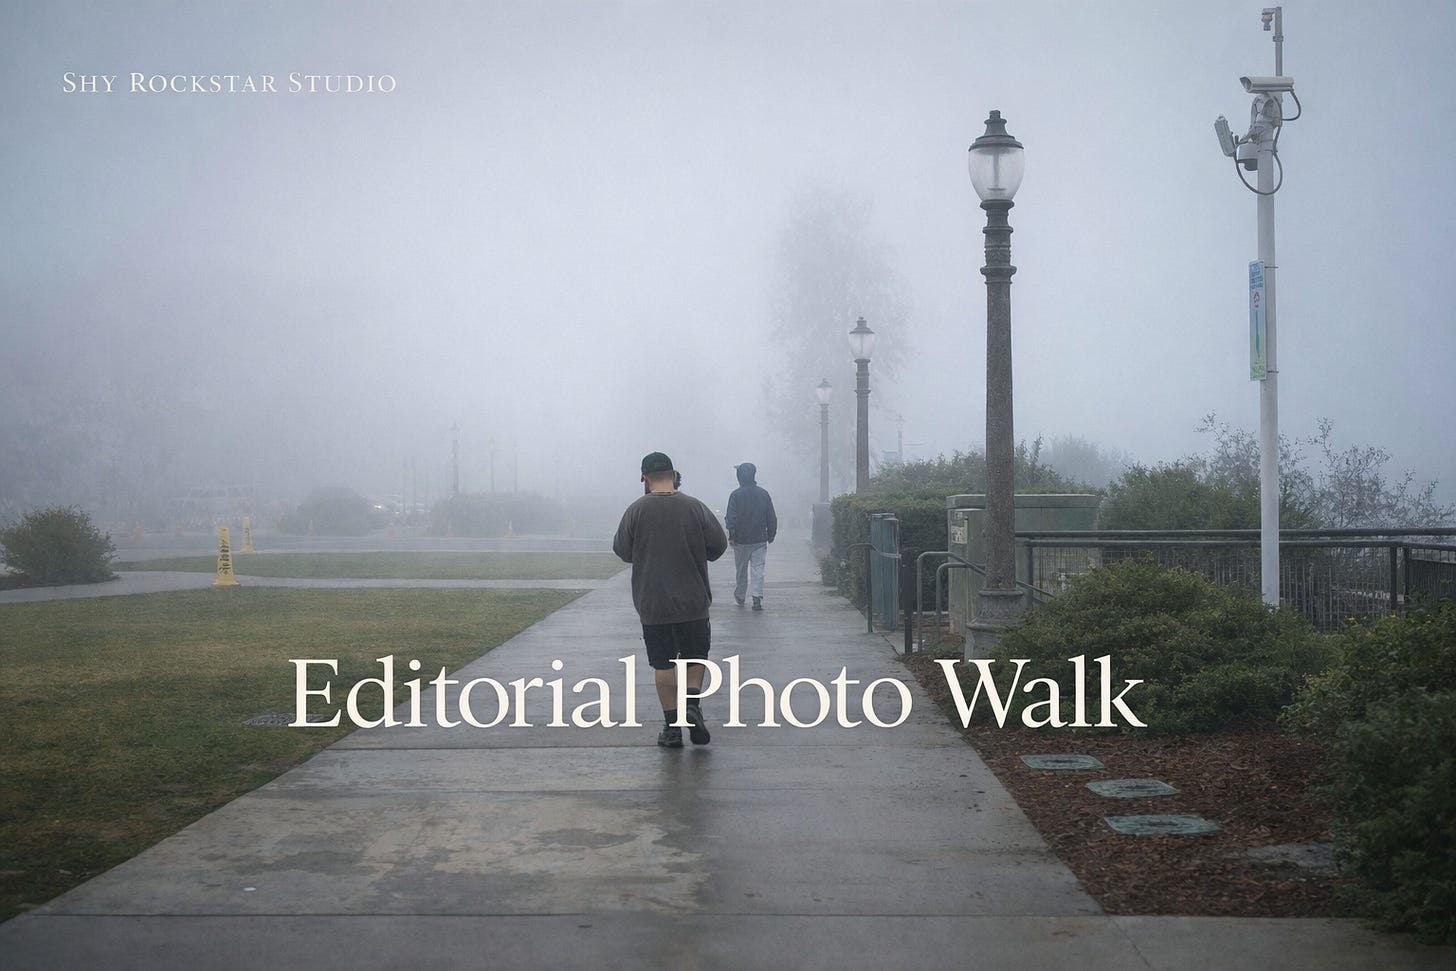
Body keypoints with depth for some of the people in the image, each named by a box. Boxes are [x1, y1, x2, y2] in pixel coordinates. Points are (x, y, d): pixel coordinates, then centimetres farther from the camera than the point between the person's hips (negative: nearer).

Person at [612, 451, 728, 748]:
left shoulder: (636, 511, -6)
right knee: (696, 656, 15)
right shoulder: (695, 507, -3)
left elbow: (622, 551, 1)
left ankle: (672, 725, 5)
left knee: (662, 663, 6)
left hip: (651, 603, 0)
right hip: (693, 601, 1)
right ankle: (692, 703, -6)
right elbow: (719, 544, 1)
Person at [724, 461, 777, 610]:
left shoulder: (736, 495, -8)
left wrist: (731, 536, -7)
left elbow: (731, 518, -11)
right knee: (757, 569, 0)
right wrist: (771, 534, 14)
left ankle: (740, 597, 26)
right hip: (760, 539, 1)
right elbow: (771, 517, 5)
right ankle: (757, 596, -15)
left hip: (741, 540, -1)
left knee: (741, 570, 13)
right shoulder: (764, 494, 1)